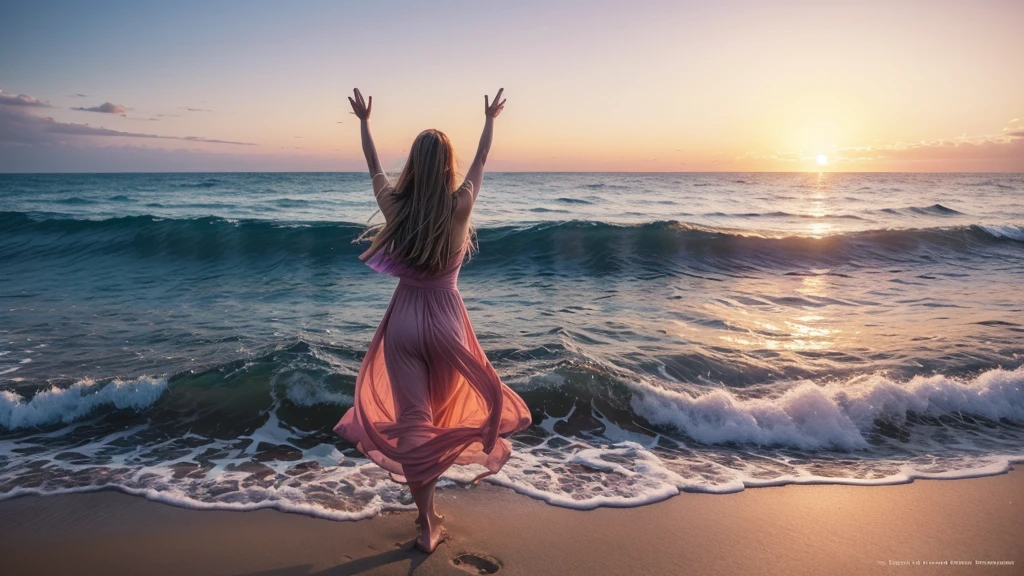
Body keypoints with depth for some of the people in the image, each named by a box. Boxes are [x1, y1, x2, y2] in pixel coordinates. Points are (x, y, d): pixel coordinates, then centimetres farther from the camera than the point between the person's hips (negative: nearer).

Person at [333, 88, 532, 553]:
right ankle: (427, 516, 33)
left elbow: (373, 167, 11)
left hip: (404, 317, 0)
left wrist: (364, 121, 27)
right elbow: (480, 162, 7)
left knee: (412, 417, 5)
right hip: (446, 317, 0)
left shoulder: (394, 206, -8)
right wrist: (490, 119, 25)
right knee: (442, 409, 20)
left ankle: (427, 524, 13)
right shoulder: (460, 206, -11)